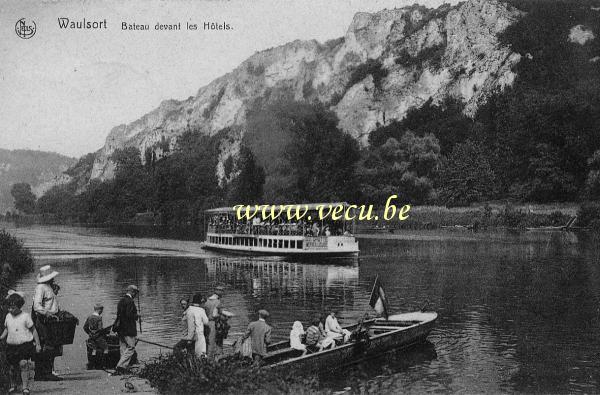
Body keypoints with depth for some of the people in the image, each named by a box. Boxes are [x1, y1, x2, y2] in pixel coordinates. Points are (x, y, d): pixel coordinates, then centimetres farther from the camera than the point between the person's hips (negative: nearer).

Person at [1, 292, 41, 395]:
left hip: (25, 345, -4)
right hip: (11, 346, 4)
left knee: (24, 365, -12)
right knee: (12, 367, 10)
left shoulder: (25, 316, -8)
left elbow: (33, 330, -2)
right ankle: (13, 385, 32)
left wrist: (38, 344, -3)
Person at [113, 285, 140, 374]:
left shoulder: (121, 300, 14)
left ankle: (125, 368, 16)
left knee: (124, 349, 12)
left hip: (121, 329, 9)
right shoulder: (130, 301, -15)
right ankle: (121, 367, -12)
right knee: (130, 348, -6)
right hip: (129, 330, -9)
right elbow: (129, 315, -22)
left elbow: (120, 315, 17)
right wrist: (137, 318, -4)